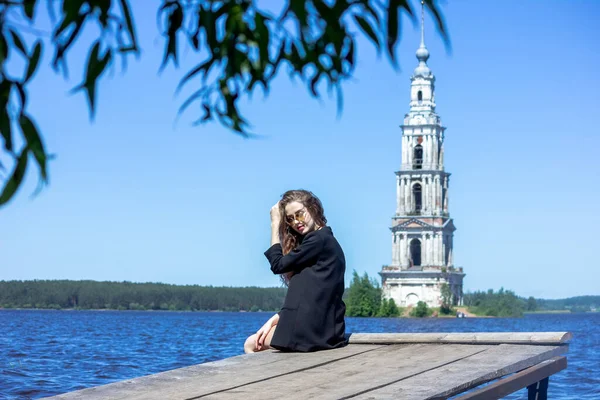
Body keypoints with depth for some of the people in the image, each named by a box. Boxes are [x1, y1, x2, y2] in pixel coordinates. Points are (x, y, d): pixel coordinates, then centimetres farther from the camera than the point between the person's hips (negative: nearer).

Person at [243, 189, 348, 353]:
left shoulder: (318, 239, -11)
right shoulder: (324, 239, 19)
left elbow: (278, 265, -8)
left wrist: (275, 224, 0)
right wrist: (273, 320, 6)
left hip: (313, 327, -10)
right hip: (323, 325, 10)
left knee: (251, 344, 6)